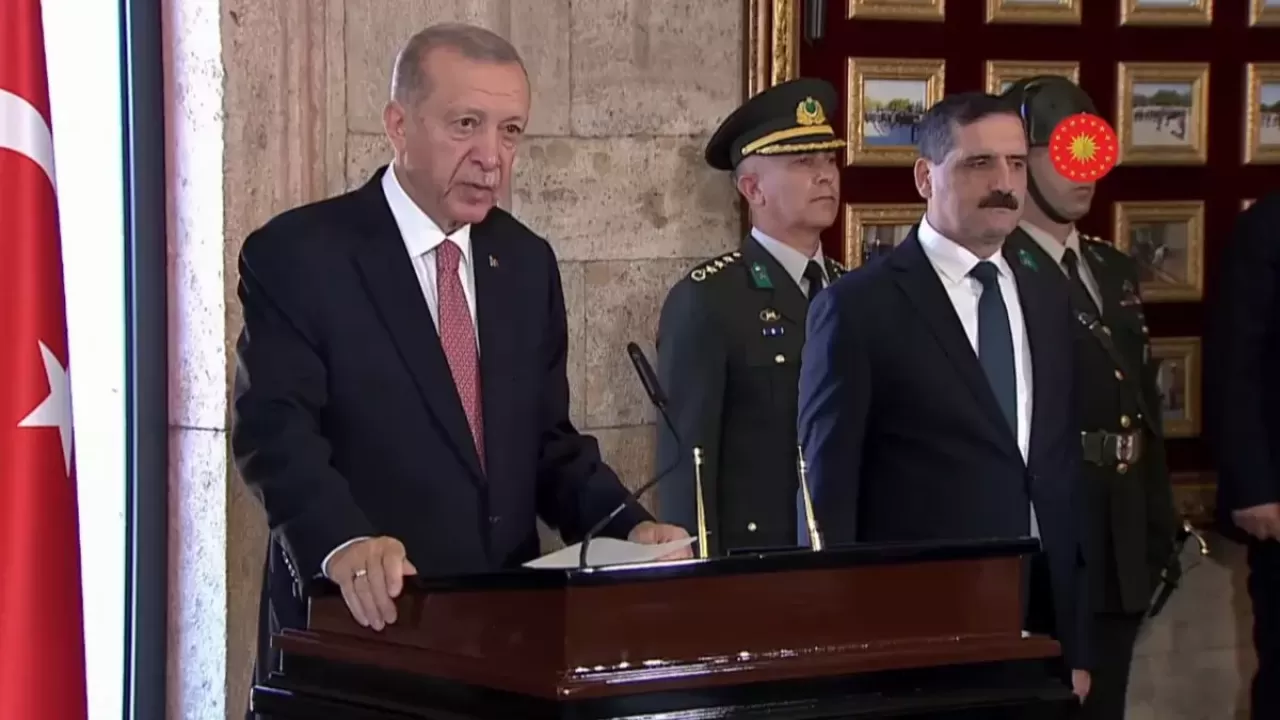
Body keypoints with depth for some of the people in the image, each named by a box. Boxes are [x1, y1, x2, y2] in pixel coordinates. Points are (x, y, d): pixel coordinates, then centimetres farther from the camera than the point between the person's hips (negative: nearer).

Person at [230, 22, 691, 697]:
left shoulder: (527, 262, 11)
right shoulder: (297, 255, -8)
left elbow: (548, 439, 14)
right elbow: (275, 427, -19)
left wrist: (629, 529, -3)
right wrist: (344, 542, -36)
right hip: (361, 627, -5)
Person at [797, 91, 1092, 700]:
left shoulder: (1047, 301, 12)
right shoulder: (859, 306, -6)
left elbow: (1062, 474, 14)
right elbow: (827, 494, -6)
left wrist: (1077, 645, 11)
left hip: (1040, 627, 5)